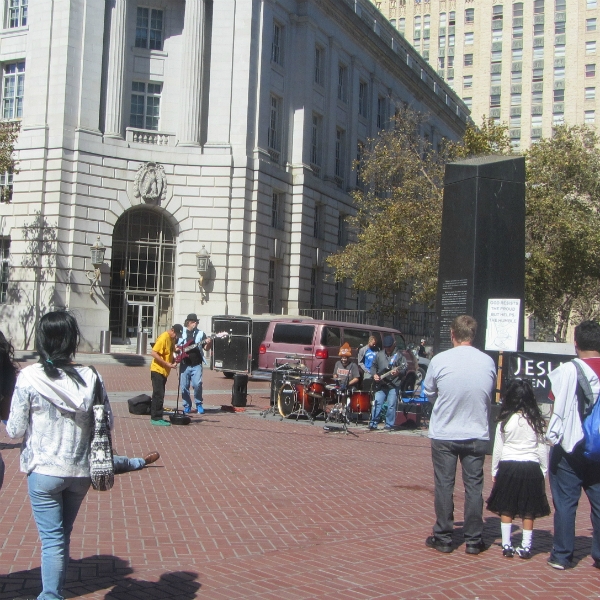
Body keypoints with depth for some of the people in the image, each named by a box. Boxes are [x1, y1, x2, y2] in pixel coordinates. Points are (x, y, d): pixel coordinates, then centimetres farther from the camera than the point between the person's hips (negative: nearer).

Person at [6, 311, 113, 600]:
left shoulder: (29, 377, -14)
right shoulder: (90, 377, -6)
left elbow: (15, 430, -8)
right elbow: (107, 422, 0)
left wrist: (9, 425, 13)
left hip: (44, 471, -3)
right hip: (81, 471, 4)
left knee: (52, 539, 6)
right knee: (63, 535, 21)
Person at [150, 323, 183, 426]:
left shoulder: (172, 339, 10)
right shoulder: (163, 338, -18)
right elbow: (154, 354, -23)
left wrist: (174, 360, 2)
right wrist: (168, 364, -22)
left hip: (164, 371, 9)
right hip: (158, 370, -9)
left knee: (159, 395, 13)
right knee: (158, 395, -7)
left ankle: (157, 417, 18)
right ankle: (156, 418, -3)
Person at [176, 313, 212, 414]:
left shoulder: (200, 333, 6)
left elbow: (206, 348, 3)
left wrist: (208, 343, -17)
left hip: (196, 364, -1)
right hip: (184, 364, 1)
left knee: (197, 384, -12)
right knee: (184, 386, 3)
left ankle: (199, 404, 7)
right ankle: (187, 406, 17)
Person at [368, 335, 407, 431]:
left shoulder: (399, 355, 0)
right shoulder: (379, 354, 11)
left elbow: (405, 367, -4)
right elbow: (373, 366, 19)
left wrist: (398, 372, -23)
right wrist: (374, 374, 2)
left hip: (394, 385, -3)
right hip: (381, 384, 3)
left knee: (391, 405, -2)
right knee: (377, 403, -2)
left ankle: (389, 425, 8)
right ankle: (373, 424, 6)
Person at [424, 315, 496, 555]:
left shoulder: (439, 361, -13)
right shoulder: (488, 362, -6)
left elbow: (429, 392, 2)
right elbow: (490, 396, 8)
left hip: (444, 434, -1)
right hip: (477, 434, 2)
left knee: (444, 485, 8)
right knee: (474, 485, 9)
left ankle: (443, 537, 15)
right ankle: (473, 539, 15)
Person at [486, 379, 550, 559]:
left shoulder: (504, 422, -5)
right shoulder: (537, 422, -2)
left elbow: (497, 449, 0)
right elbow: (543, 448, 2)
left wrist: (494, 471, 9)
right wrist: (544, 470, 13)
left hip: (508, 467, -1)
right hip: (531, 468, 1)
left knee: (506, 509, 7)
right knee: (529, 510, 7)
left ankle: (506, 546, 8)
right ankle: (526, 547, 10)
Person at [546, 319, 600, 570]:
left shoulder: (567, 371, -12)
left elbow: (556, 408, -13)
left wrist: (552, 435, -6)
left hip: (570, 448, -3)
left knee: (565, 502, 4)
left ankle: (562, 555, 9)